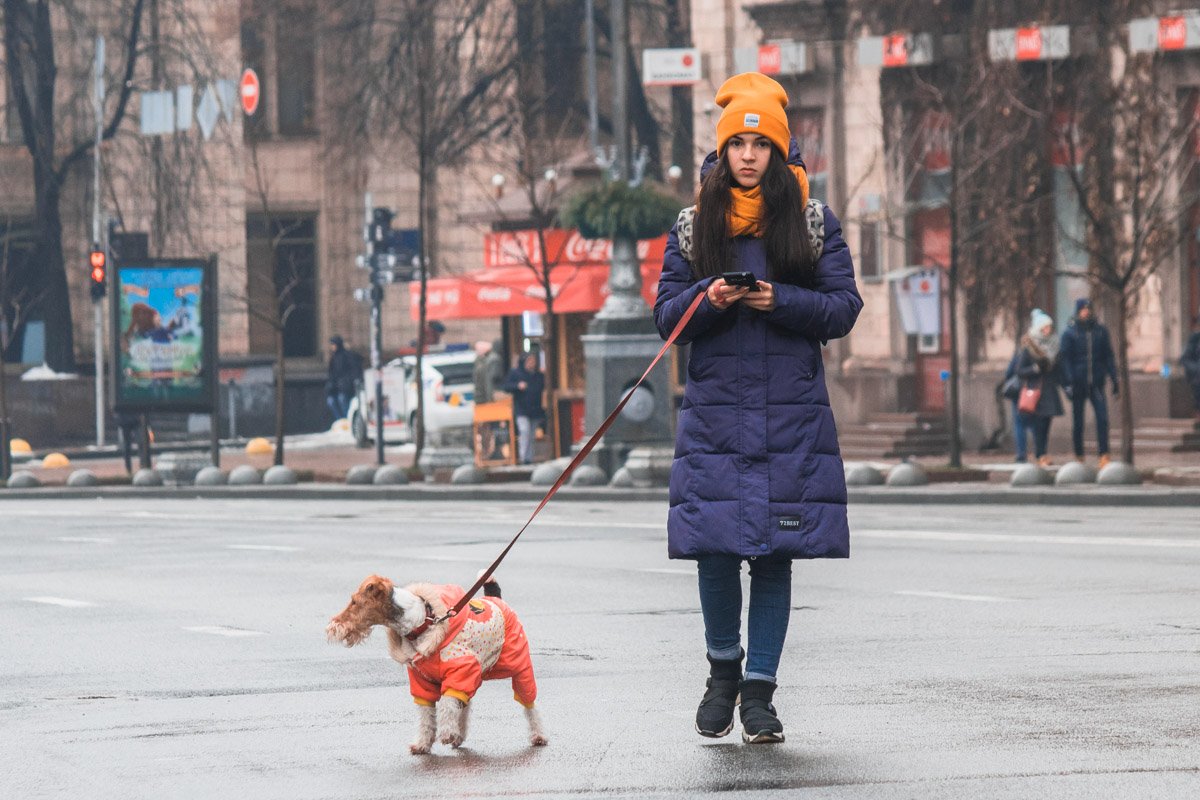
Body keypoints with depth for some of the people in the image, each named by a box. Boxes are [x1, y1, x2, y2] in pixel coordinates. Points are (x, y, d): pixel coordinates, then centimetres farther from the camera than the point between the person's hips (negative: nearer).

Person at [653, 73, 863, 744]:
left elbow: (844, 308, 1)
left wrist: (778, 300, -15)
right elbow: (667, 315, 8)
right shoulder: (693, 227, 9)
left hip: (793, 414, -1)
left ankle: (760, 690, 8)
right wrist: (708, 298, -12)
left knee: (777, 551, 0)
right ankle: (723, 667, 19)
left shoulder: (814, 223, 5)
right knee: (716, 546, -5)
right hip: (716, 409, 1)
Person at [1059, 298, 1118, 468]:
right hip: (1078, 384, -1)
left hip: (1097, 384, 1)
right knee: (1078, 421, 5)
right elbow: (1064, 358, -2)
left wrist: (1114, 379, 6)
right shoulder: (1070, 333, 1)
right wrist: (1068, 383, -12)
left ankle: (1104, 457, -15)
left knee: (1102, 418, -13)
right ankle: (1079, 457, 15)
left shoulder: (1100, 331, 8)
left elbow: (1108, 356, 11)